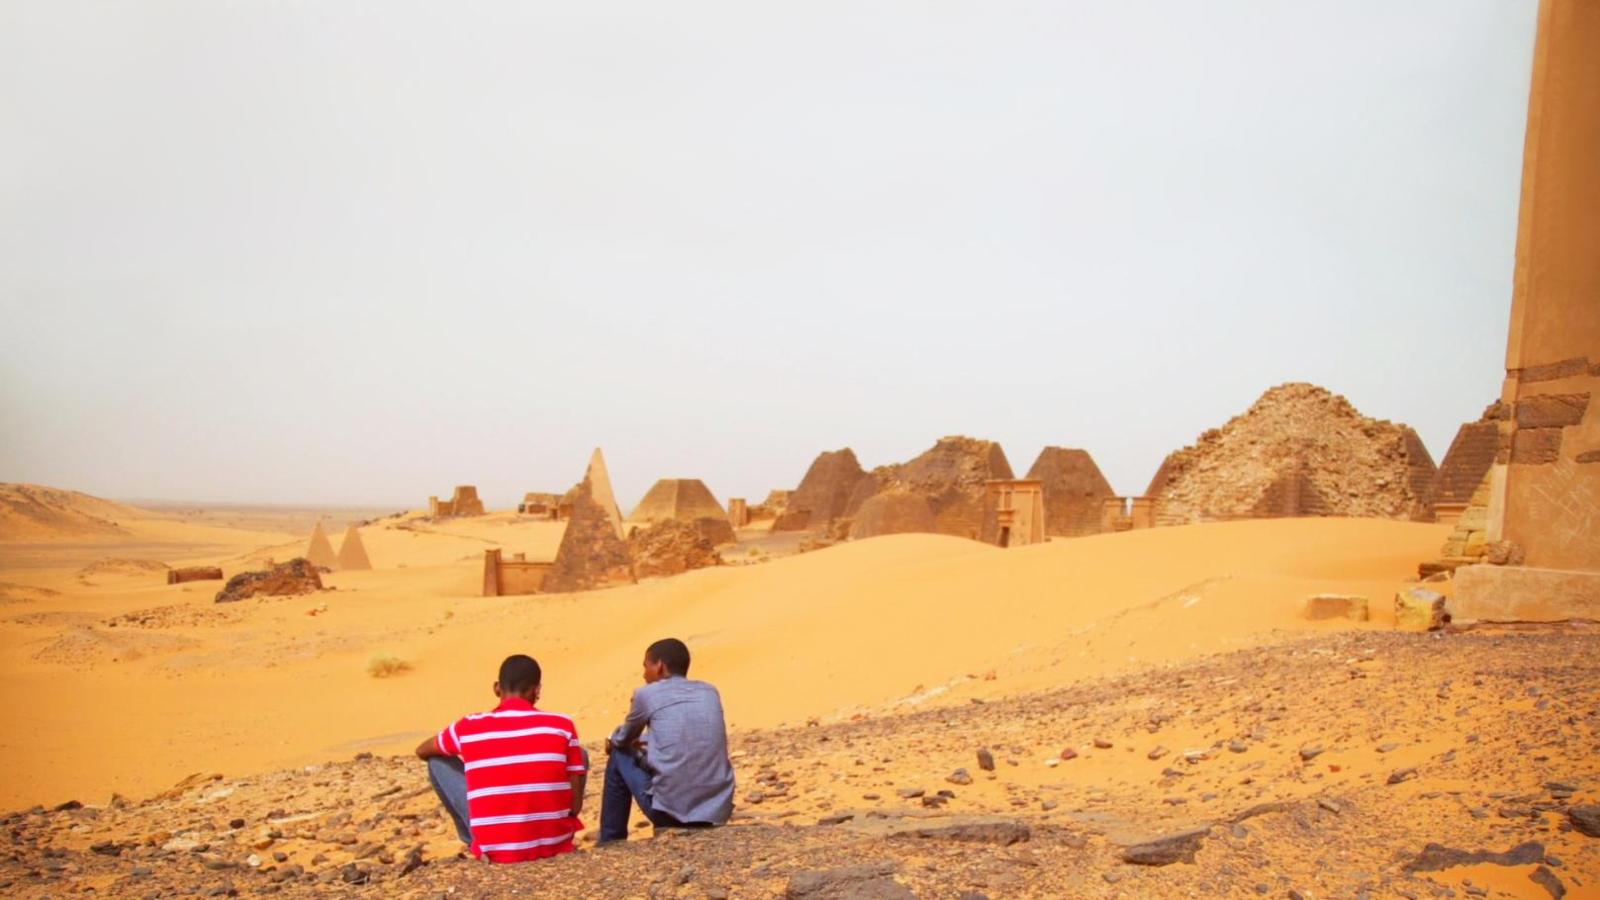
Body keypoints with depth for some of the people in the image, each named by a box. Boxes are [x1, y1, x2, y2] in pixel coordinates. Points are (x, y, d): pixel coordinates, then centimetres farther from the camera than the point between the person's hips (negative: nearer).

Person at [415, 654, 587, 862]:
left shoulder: (468, 727, 0)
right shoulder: (561, 725, -3)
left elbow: (422, 751, 23)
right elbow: (576, 803, 0)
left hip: (494, 850, 0)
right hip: (554, 843, 0)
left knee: (438, 762, 15)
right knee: (580, 757, 22)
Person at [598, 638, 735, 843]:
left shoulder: (647, 694, 0)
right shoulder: (710, 692, 12)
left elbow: (624, 739, 18)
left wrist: (612, 741, 40)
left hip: (670, 811, -5)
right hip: (717, 812, 5)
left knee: (619, 756, 20)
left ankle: (610, 843, 26)